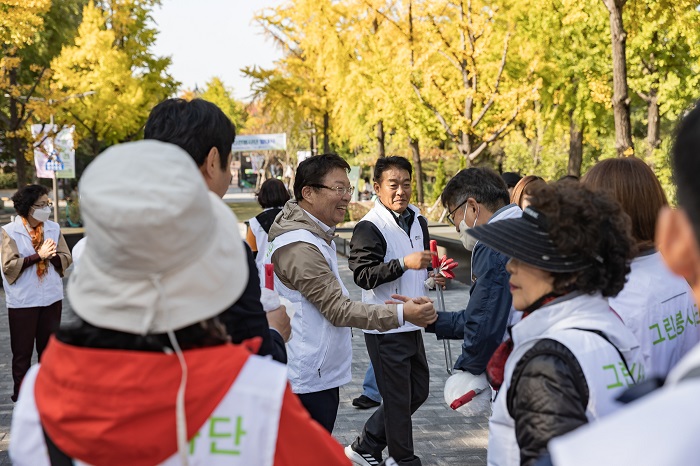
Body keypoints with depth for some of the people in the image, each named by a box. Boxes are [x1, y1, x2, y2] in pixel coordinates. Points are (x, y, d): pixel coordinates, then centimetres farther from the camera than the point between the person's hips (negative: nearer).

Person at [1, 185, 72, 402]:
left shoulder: (53, 228, 4)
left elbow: (66, 258, 3)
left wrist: (51, 255, -17)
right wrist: (38, 256, -19)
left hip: (51, 297, 4)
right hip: (22, 301, -4)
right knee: (22, 352, 4)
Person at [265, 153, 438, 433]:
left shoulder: (315, 236, 13)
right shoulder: (300, 247, -22)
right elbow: (338, 309, -25)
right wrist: (401, 314, -30)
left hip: (320, 374, 11)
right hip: (308, 380, -11)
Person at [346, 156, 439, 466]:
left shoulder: (418, 221, 10)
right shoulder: (369, 227, -14)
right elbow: (362, 275, -23)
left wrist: (432, 275, 5)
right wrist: (404, 263, -31)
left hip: (412, 323, 9)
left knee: (418, 390, 17)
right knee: (398, 398, 1)